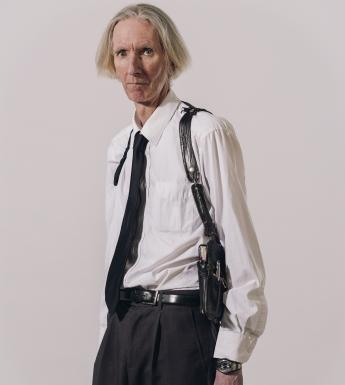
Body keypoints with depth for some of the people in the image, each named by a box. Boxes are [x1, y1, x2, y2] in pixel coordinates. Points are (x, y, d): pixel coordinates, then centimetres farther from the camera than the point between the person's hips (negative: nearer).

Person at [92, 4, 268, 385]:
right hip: (121, 330, 6)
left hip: (183, 334, -6)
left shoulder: (207, 134, -11)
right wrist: (109, 330, 13)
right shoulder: (118, 147, 12)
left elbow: (239, 249, -13)